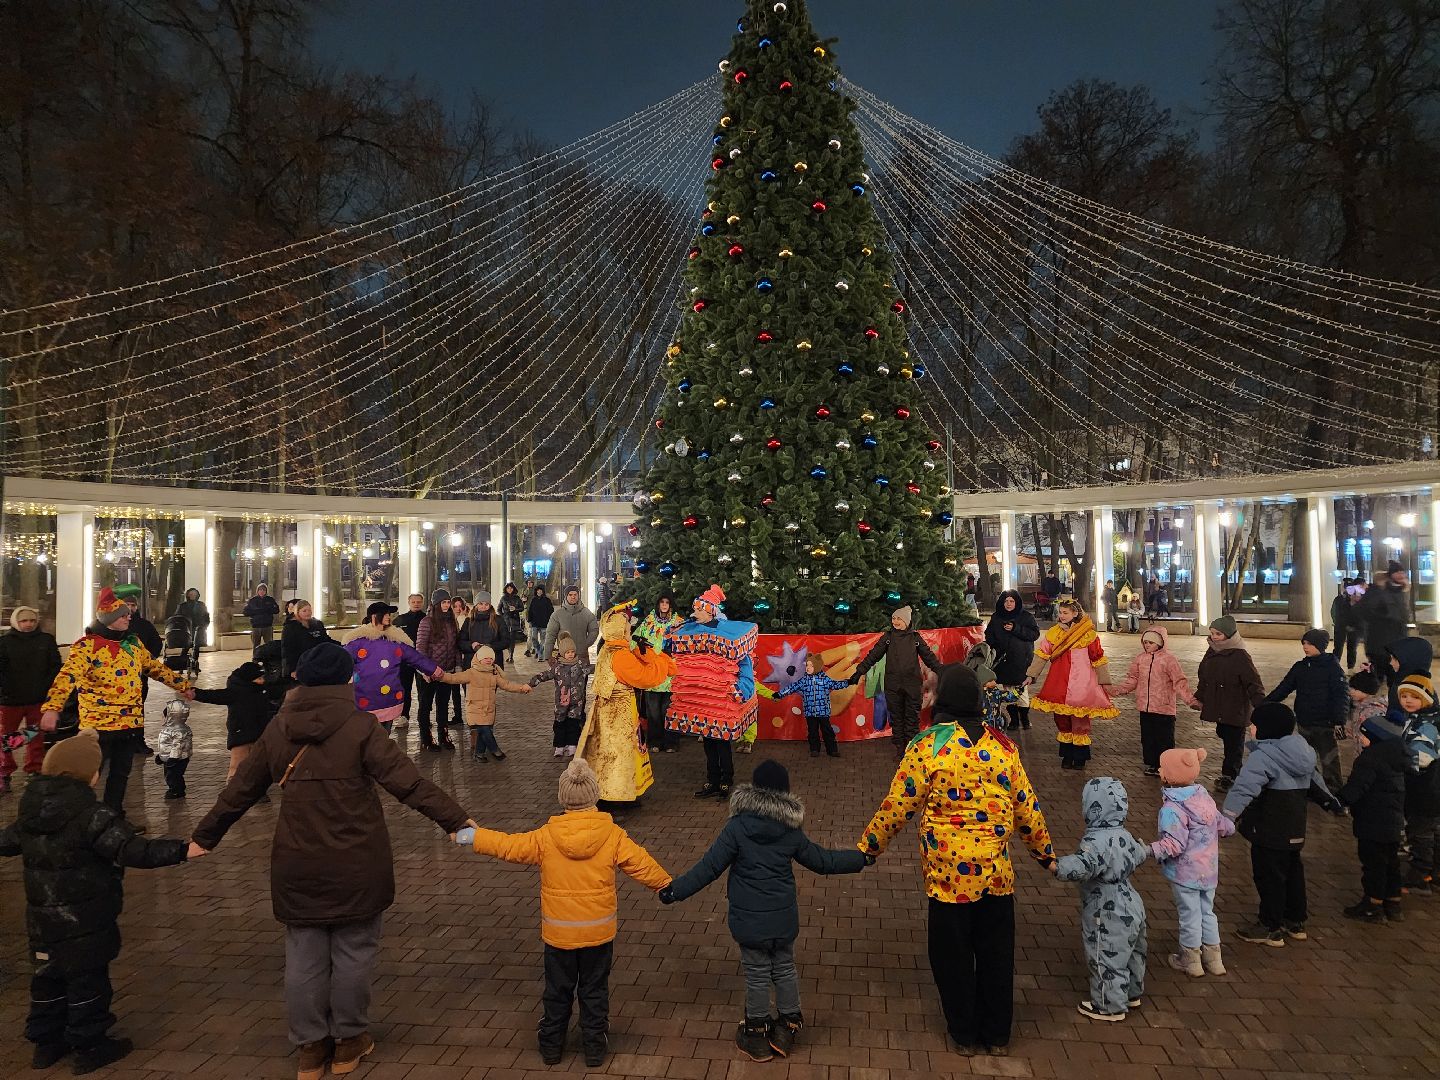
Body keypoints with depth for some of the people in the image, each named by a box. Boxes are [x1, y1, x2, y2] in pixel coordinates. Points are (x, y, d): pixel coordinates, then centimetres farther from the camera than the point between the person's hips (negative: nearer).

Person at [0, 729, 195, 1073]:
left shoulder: (30, 812, 1)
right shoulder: (92, 815, -23)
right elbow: (133, 850, -31)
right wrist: (181, 850, -30)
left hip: (42, 918, 7)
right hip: (85, 922, -7)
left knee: (48, 976, 21)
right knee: (87, 979, 6)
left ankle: (46, 1041, 32)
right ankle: (89, 1046, 16)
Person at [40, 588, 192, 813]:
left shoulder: (133, 643, 10)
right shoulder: (88, 645, -12)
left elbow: (157, 668, 21)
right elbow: (67, 676, -25)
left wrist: (184, 685, 21)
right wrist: (52, 707, -38)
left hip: (132, 722, 6)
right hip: (98, 723, -6)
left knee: (121, 773, 14)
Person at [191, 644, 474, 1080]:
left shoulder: (278, 729, 1)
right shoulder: (359, 726, -13)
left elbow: (240, 789, 12)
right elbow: (407, 781, -19)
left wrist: (205, 836, 25)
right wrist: (455, 819, -16)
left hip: (296, 866, 4)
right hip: (355, 866, -4)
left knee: (304, 957, 15)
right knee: (353, 951, 12)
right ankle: (348, 1041, 26)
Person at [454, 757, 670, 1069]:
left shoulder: (546, 837, -15)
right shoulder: (613, 836, -15)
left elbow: (509, 846, -6)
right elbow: (642, 864, -8)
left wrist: (473, 837, 8)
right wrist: (666, 885, 8)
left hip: (558, 932, 0)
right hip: (599, 931, 0)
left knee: (558, 991, 19)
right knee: (594, 990, 16)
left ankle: (551, 1045, 33)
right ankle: (595, 1047, 27)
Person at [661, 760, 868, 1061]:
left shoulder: (737, 827, -16)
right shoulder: (791, 830, -6)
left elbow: (709, 867, -15)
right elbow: (822, 860, 5)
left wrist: (675, 890, -6)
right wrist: (861, 858, 19)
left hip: (749, 920, -2)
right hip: (784, 918, 3)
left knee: (757, 974, 12)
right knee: (785, 969, 20)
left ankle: (757, 1035, 27)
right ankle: (787, 1027, 33)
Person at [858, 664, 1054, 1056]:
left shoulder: (927, 747, -15)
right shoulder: (1001, 745, -4)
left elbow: (897, 807, -10)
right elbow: (1026, 805, 4)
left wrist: (867, 847, 3)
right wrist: (1045, 852, 18)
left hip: (949, 873, -3)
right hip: (996, 870, 4)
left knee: (953, 954, 15)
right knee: (996, 953, 18)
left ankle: (964, 1035, 29)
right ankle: (997, 1034, 32)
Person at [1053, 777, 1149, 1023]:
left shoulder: (1097, 841, -30)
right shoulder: (1123, 835, 1)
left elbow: (1083, 866, -48)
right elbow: (1139, 855, 23)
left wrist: (1056, 866, -54)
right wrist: (1148, 848, 45)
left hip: (1109, 916, -10)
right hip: (1131, 908, 10)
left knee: (1106, 959, 8)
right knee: (1130, 954, 26)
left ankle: (1110, 1005, 23)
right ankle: (1131, 993, 45)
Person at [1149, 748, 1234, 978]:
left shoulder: (1172, 809, -24)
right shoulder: (1204, 797, -2)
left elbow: (1175, 844, -29)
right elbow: (1224, 826, 8)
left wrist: (1150, 850, -28)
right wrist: (1229, 827, 29)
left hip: (1185, 873, -7)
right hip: (1209, 870, 7)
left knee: (1189, 914, 9)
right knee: (1207, 911, 20)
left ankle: (1190, 959, 24)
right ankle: (1213, 958, 31)